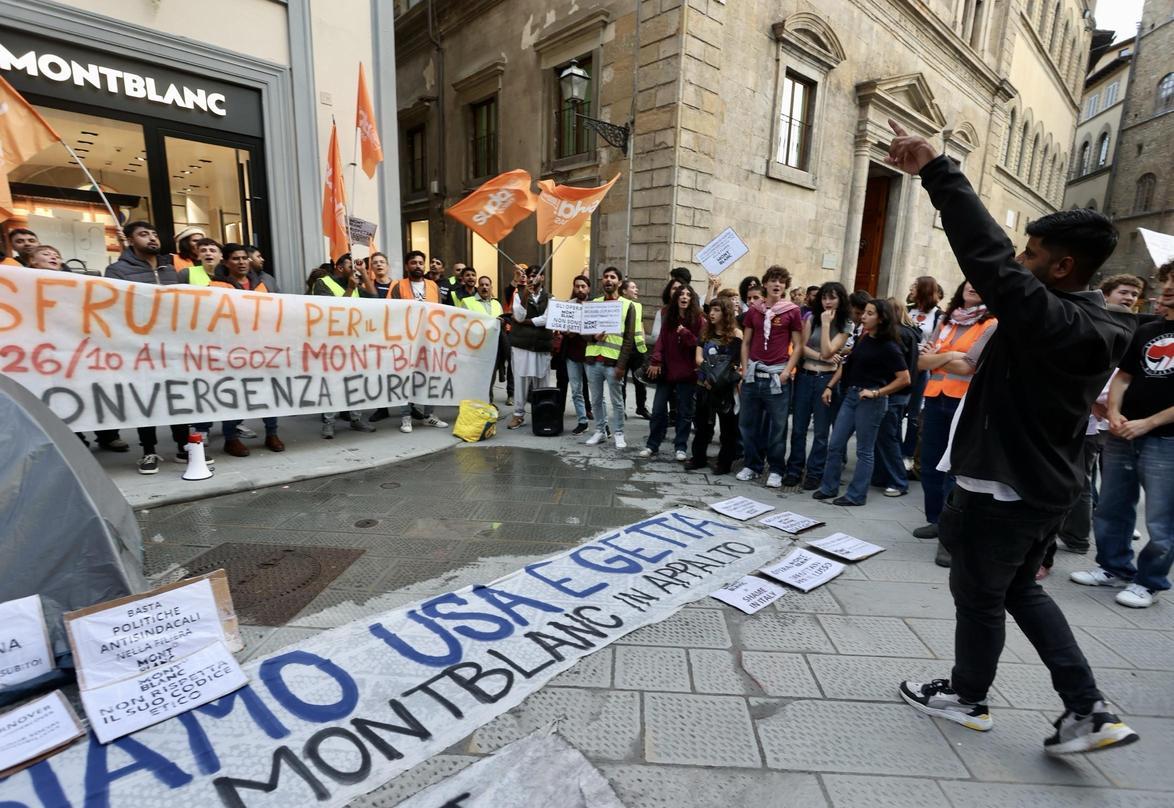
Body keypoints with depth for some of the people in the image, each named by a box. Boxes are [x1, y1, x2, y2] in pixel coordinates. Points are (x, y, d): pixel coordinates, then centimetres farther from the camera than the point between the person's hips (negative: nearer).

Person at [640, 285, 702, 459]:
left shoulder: (698, 319, -5)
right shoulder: (669, 317, 7)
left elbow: (699, 344, -9)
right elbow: (661, 340, 4)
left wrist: (685, 333, -22)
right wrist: (655, 362, -7)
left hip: (687, 372, -3)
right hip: (666, 370, 3)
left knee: (684, 412, 7)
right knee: (658, 409, 7)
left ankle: (681, 447, 16)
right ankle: (652, 445, 18)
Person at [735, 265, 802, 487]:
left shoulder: (792, 311, 1)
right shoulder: (753, 311, 10)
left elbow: (797, 346, 2)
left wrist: (787, 371, -8)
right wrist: (745, 369, 3)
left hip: (777, 375, -3)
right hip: (753, 373, 3)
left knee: (777, 425, 2)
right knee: (748, 422, 8)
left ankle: (776, 470, 13)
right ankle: (751, 465, 21)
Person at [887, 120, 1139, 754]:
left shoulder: (1054, 321, -26)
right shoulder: (1098, 322, 4)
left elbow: (990, 261, -34)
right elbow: (1001, 264, 9)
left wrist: (937, 171, -30)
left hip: (1005, 487, -9)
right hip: (1042, 483, 9)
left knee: (978, 593, 11)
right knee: (1021, 588, 25)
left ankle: (967, 698, 33)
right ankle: (1088, 710, 28)